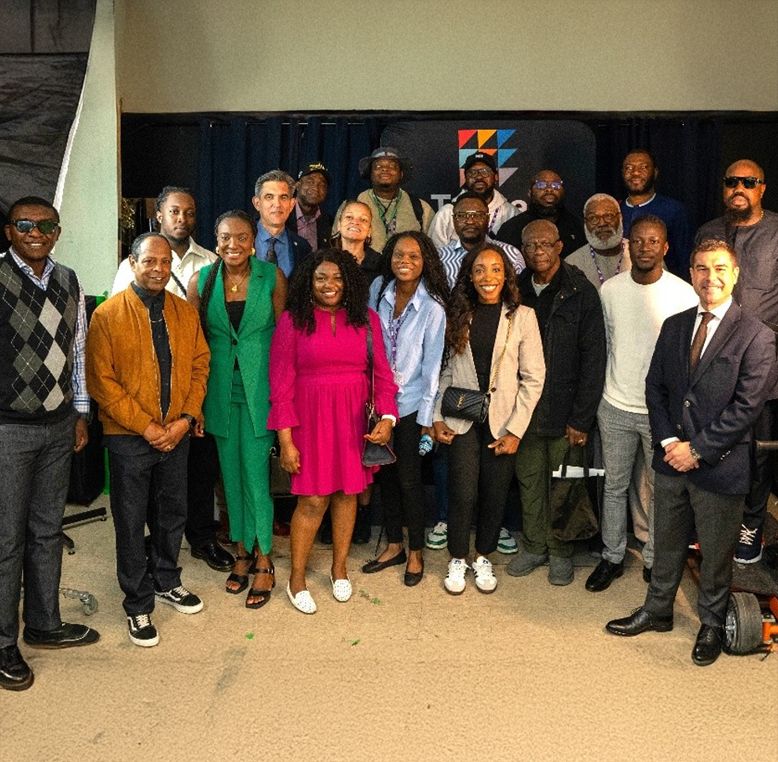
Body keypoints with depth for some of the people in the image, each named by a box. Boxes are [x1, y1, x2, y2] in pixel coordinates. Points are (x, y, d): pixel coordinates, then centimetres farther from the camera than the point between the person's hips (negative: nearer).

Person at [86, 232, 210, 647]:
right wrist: (146, 427, -16)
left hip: (176, 434, 4)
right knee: (131, 523, 6)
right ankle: (138, 606, 21)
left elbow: (199, 365, 4)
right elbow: (101, 380, -12)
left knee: (173, 513, 17)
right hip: (129, 438, -4)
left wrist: (185, 419, -8)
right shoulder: (107, 315, -10)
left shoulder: (185, 313, 4)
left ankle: (166, 582, 38)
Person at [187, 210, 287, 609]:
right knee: (231, 471, 11)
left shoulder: (272, 276, -5)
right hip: (221, 388, 3)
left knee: (255, 472, -3)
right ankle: (243, 550, 27)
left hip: (260, 385, -3)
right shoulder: (202, 280, 0)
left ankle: (263, 560, 11)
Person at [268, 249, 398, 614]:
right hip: (311, 418, -3)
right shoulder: (293, 320, -4)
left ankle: (339, 569, 31)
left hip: (355, 419, 3)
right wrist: (286, 440, -9)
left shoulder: (367, 319, 4)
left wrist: (387, 416, -13)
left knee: (348, 492, 11)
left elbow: (381, 374, 3)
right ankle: (296, 579, 17)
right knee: (313, 499, -1)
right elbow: (281, 384, -5)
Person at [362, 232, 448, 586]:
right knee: (386, 474, 13)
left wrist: (426, 417, -10)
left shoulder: (432, 308, -14)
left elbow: (432, 365, -11)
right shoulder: (378, 289, -4)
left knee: (409, 479, 3)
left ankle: (416, 552, 21)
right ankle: (393, 545, 29)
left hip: (411, 404, -4)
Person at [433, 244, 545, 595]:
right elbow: (446, 370, 7)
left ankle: (483, 557, 29)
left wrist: (516, 429, -8)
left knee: (494, 494, 7)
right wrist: (437, 417, 0)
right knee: (463, 493, -3)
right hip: (462, 419, 1)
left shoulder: (522, 316, -4)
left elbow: (533, 378, -4)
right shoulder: (458, 315, 3)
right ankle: (457, 559, 18)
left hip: (502, 421, 0)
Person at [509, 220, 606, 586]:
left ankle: (560, 552, 24)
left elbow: (593, 360, -9)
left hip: (564, 411, -3)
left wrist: (581, 418, -12)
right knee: (529, 480, 12)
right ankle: (534, 546, 29)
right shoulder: (518, 291, 4)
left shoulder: (581, 293, -8)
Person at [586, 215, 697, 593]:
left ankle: (654, 560, 28)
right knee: (614, 486, 13)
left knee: (661, 489, 11)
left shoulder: (684, 294, -10)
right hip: (616, 406, 2)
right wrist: (600, 393, 12)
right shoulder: (610, 289, -1)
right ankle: (612, 557, 28)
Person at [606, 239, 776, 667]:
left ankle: (711, 624, 34)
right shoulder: (674, 327, 5)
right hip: (671, 458, 4)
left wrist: (697, 449, -15)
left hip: (720, 467, -4)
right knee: (667, 544, 19)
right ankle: (657, 611, 38)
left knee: (716, 553, 13)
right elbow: (655, 387, 7)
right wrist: (667, 442, -6)